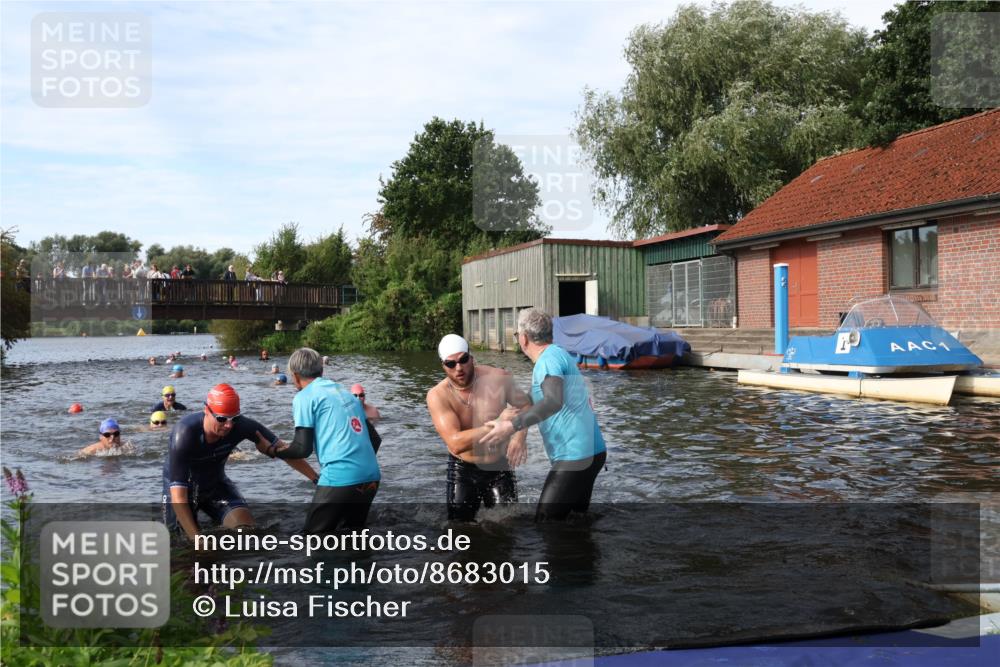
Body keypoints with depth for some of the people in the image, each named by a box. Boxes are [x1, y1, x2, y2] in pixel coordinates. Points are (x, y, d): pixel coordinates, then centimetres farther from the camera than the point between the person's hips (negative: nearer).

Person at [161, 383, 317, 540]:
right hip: (182, 486, -2)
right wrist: (197, 539, -43)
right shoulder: (184, 433, -35)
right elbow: (178, 494, -36)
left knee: (246, 526, -16)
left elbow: (281, 449, -19)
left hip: (215, 483, 2)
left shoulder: (241, 426, -28)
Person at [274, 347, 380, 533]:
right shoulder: (346, 393, 22)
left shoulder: (304, 397, 2)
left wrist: (276, 451, 15)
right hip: (371, 477, 7)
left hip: (340, 480, -7)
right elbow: (372, 437, 23)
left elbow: (303, 448, -3)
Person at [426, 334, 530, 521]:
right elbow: (455, 443, -31)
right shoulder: (437, 395, -19)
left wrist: (520, 435, -16)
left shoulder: (498, 379, -15)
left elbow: (525, 404, 4)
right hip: (462, 471, 0)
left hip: (499, 468, 0)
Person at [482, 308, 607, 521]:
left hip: (575, 456, -10)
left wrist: (512, 425, -37)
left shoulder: (549, 358, -14)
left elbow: (554, 401, -31)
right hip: (590, 451, 10)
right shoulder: (561, 355, 17)